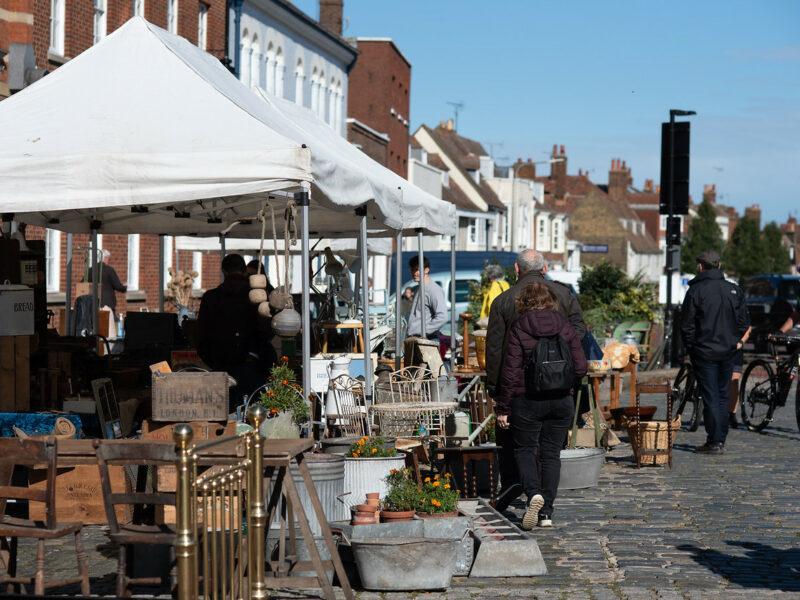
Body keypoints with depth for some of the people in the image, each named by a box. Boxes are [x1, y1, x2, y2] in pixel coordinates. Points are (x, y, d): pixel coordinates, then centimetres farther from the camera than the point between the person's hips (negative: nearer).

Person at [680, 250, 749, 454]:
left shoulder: (696, 290, -10)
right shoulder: (735, 290, 4)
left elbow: (687, 324, -8)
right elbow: (743, 321, 7)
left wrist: (690, 347, 3)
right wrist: (736, 340, 16)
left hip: (704, 351, -4)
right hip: (728, 352, 5)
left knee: (710, 397, -2)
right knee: (723, 396, 13)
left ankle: (714, 442, -4)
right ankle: (721, 440, 16)